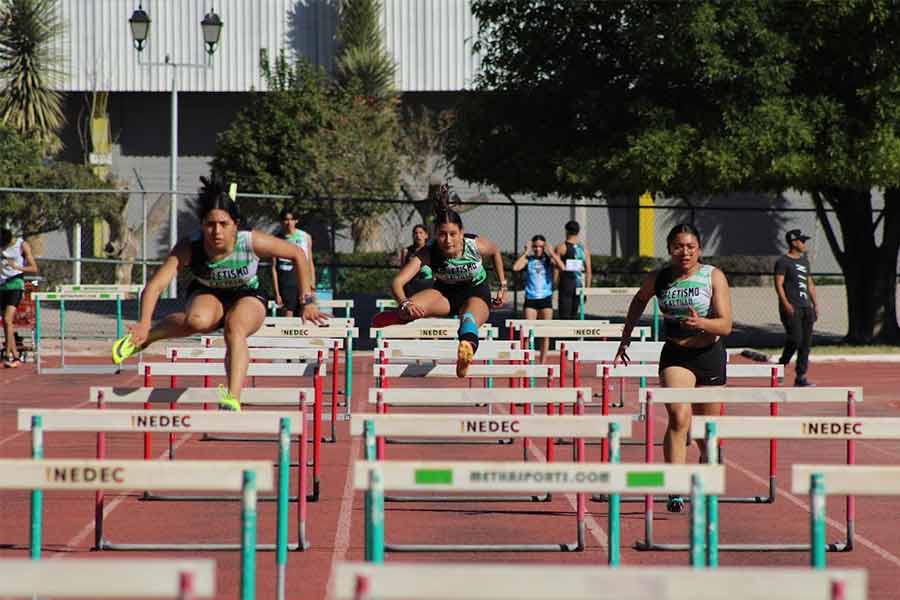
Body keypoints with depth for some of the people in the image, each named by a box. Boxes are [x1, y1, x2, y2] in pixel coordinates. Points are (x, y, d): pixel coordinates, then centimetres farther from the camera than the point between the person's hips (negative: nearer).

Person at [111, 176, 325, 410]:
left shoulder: (252, 243, -29)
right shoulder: (189, 249, -29)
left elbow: (298, 254, -14)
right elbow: (155, 286, -35)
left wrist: (307, 302, -9)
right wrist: (144, 325, -52)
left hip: (248, 297, 0)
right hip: (207, 295, 0)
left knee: (235, 328, -36)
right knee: (199, 321, -36)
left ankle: (233, 399, -43)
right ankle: (143, 338, -12)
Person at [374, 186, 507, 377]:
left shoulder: (476, 245, -26)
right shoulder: (429, 253, -28)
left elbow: (495, 251, 0)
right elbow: (397, 282, -37)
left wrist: (503, 286, 3)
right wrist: (405, 304, -58)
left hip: (476, 292, -2)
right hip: (445, 293, 2)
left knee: (469, 318, -39)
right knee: (412, 309, -29)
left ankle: (467, 347, -71)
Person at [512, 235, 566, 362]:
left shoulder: (549, 260, 3)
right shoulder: (528, 260, 2)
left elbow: (562, 267, -14)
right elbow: (515, 267, -15)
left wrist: (551, 253, -10)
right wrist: (526, 253, -10)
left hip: (546, 298, 1)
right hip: (530, 298, -1)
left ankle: (543, 362, 11)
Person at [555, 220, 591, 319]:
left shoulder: (561, 248, -4)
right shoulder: (584, 248, 7)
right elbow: (588, 271, 5)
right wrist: (587, 289, 12)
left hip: (565, 284, -4)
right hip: (579, 285, 4)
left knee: (564, 316, -5)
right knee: (574, 315, 12)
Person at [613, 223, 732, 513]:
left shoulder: (714, 277, -9)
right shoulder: (658, 279, -3)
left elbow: (726, 325, -14)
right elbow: (639, 301, 20)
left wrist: (700, 323, -34)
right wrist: (625, 340, 20)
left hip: (710, 356, 0)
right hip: (675, 356, 0)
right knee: (679, 418, -22)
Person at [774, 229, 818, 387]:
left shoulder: (804, 261, 20)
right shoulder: (783, 262, -5)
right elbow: (779, 284, -12)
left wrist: (815, 304, 16)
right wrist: (786, 304, -22)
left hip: (806, 307, 8)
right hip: (791, 309, -8)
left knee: (806, 343, 3)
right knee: (795, 340, -15)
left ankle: (800, 376, 7)